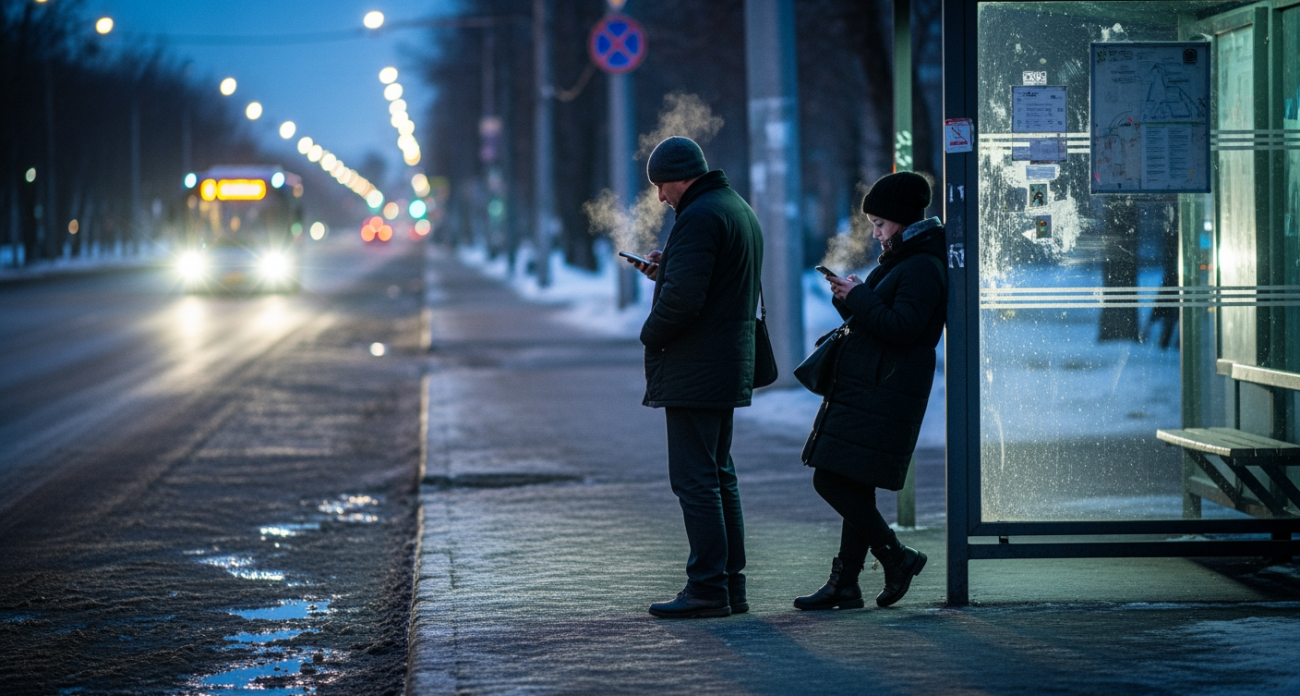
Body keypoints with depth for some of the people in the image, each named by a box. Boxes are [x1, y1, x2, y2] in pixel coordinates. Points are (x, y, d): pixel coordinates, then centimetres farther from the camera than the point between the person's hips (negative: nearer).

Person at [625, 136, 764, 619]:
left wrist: (652, 335, -8)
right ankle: (731, 586, 17)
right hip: (731, 368, 10)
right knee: (719, 476, 14)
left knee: (695, 479, -8)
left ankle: (707, 589, -8)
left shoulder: (699, 217, -16)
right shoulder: (740, 211, 17)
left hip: (693, 372, -10)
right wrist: (665, 271, 15)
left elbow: (683, 297, -26)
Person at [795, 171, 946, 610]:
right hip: (866, 392, 11)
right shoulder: (901, 264, 21)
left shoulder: (922, 269, -12)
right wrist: (849, 298, 6)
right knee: (853, 487, 9)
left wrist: (858, 296, -14)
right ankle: (845, 585, 11)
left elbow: (901, 328, -23)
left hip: (882, 398, -11)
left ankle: (896, 558, -6)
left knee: (833, 481, -13)